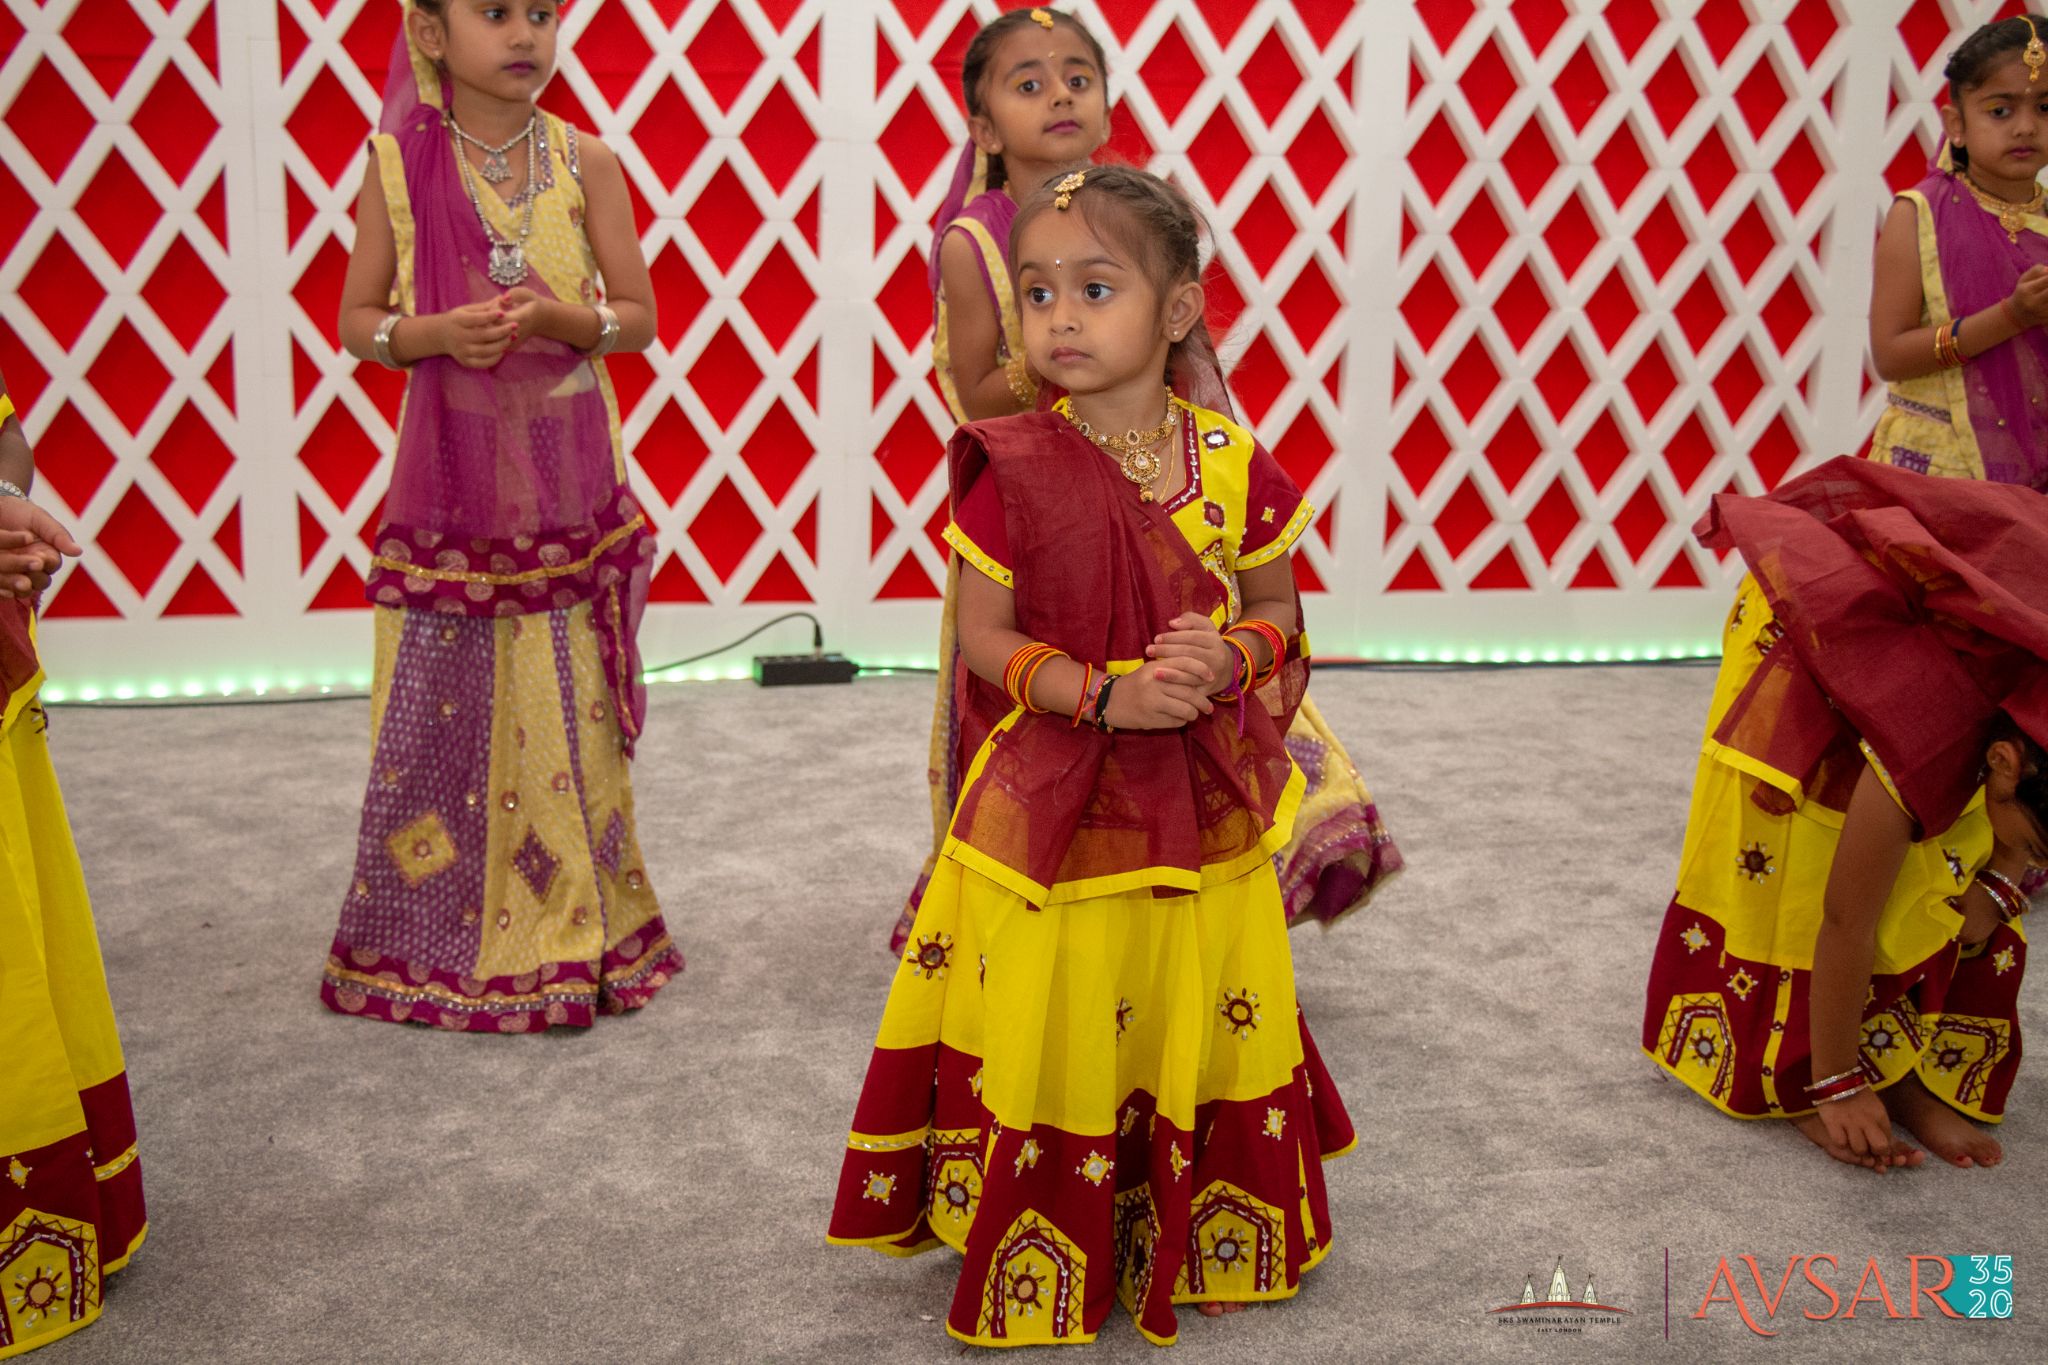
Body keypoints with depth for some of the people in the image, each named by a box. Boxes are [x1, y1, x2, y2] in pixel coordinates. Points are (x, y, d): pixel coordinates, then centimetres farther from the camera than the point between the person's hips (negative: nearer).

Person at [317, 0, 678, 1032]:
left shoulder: (585, 162, 1)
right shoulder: (398, 164, -1)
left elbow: (640, 313, 4)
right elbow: (356, 320, 4)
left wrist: (568, 318, -16)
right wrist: (435, 333, -16)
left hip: (570, 485, 1)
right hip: (452, 483, -1)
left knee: (569, 709, 4)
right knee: (443, 716, 2)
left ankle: (576, 933, 20)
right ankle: (437, 944, 18)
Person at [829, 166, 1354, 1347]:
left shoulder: (1232, 462, -3)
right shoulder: (1015, 469, -10)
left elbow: (1277, 609, 7)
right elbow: (985, 636, -8)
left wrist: (1234, 654, -16)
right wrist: (1105, 695, -22)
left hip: (1203, 809, 3)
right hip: (1051, 814, -2)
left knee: (1198, 1029, 15)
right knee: (1051, 1040, 6)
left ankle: (1201, 1244, 38)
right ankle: (1039, 1265, 26)